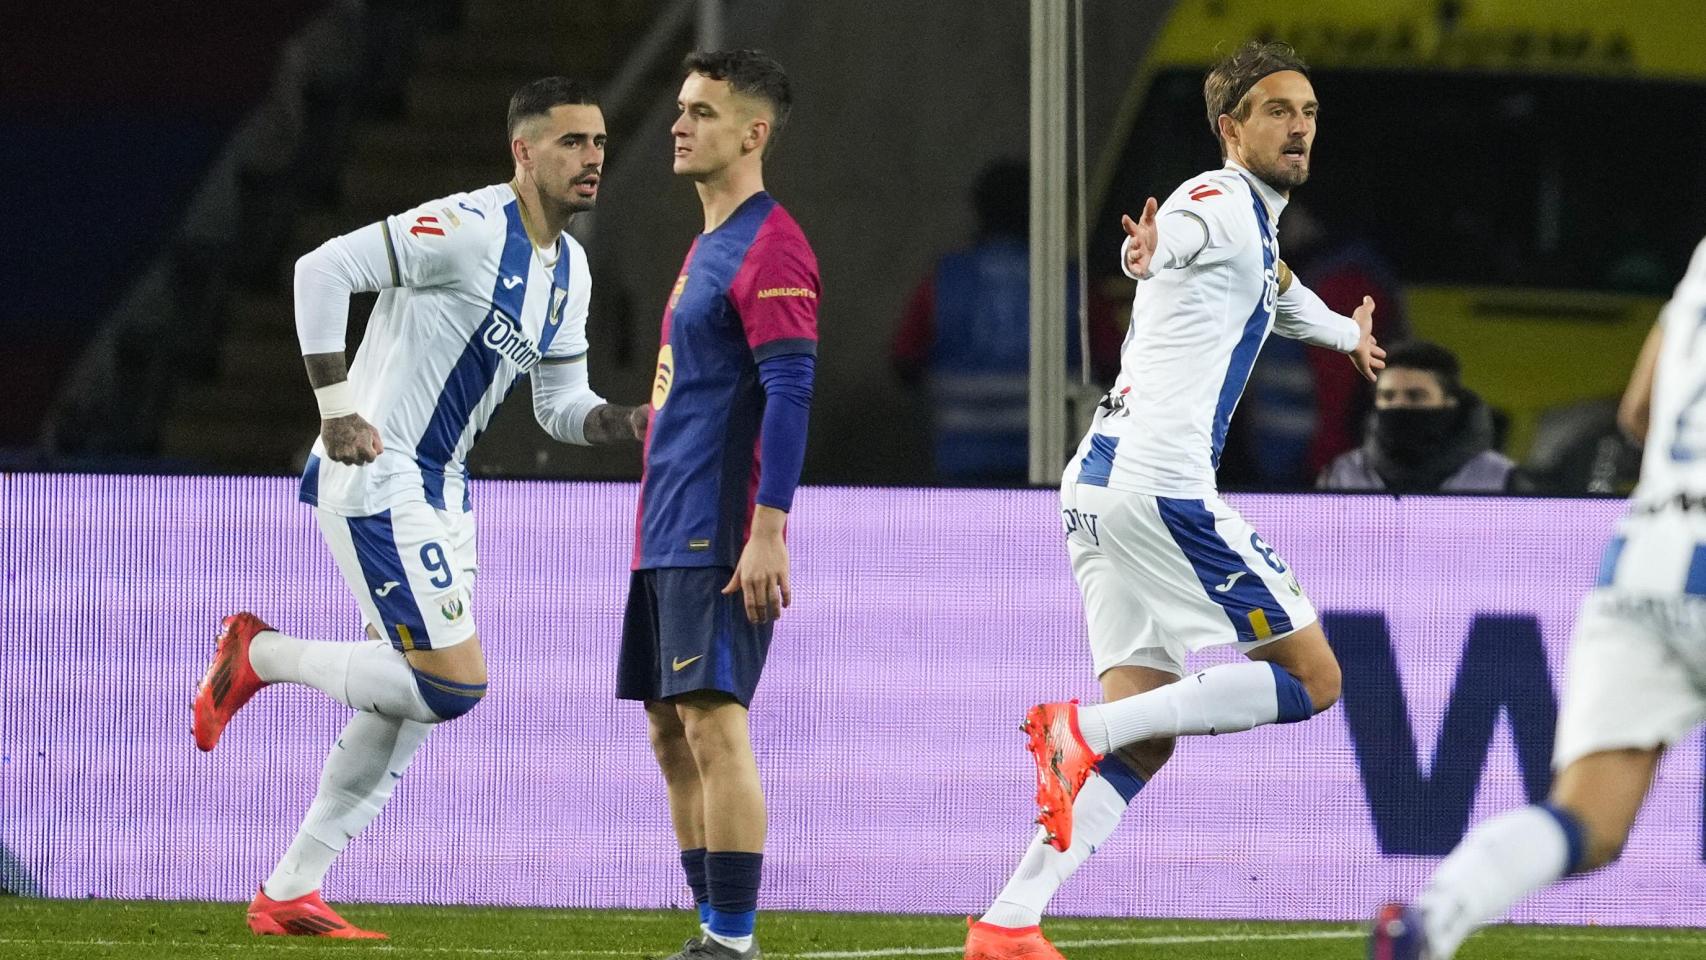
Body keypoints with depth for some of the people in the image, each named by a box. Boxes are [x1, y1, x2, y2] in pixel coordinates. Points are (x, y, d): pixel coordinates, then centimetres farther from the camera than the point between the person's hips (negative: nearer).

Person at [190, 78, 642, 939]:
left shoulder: (568, 269, 12)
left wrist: (630, 423, -2)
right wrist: (336, 408, -23)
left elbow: (561, 406, 19)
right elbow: (324, 270, -22)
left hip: (439, 487, 10)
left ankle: (289, 893, 17)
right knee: (454, 684, -15)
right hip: (377, 479, -10)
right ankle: (262, 656, 3)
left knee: (405, 704, 10)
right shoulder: (469, 229, -17)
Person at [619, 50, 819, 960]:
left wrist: (767, 531, -24)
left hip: (719, 541, -10)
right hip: (666, 538, 10)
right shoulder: (707, 245, 19)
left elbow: (790, 393, -18)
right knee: (671, 733, 9)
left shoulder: (770, 249, -11)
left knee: (712, 724, -13)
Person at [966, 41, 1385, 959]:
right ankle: (1083, 727, -16)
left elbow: (1279, 294, 49)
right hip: (1160, 482, -9)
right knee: (1311, 677, -5)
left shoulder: (1255, 228, 24)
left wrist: (1346, 333, 68)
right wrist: (1148, 252, -56)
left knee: (1141, 739, 5)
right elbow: (1175, 236, -32)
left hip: (1102, 488, 9)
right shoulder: (1219, 203, -7)